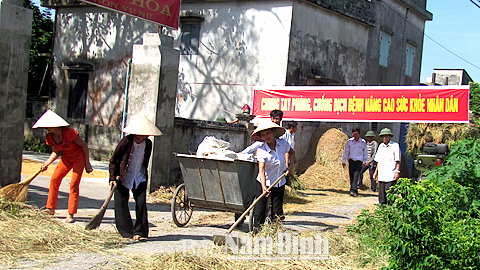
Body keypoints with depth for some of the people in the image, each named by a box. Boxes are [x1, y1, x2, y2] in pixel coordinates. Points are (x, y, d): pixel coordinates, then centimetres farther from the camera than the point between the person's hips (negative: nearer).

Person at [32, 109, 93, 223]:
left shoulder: (68, 132, -29)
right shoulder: (49, 137, -8)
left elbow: (84, 145, -19)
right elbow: (56, 152, 7)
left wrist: (87, 163, -15)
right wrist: (46, 164, -7)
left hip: (79, 156, -7)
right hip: (67, 157, 7)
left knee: (74, 184, -11)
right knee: (54, 179, -1)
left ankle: (71, 214, -4)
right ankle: (50, 208, 12)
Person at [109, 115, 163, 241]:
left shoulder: (148, 144, -3)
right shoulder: (126, 142, -15)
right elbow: (113, 161, -8)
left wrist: (144, 174, 13)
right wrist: (113, 178, -13)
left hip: (140, 178, 3)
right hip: (123, 178, -3)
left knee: (141, 203, -6)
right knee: (121, 204, -3)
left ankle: (140, 232, 2)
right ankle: (127, 232, 9)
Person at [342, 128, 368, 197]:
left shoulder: (363, 142, -1)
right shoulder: (349, 141, 3)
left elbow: (365, 153, 8)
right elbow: (346, 151, 11)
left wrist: (364, 162, 5)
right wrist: (344, 161, 9)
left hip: (359, 161, -2)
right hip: (351, 160, 2)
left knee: (356, 175, -15)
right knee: (351, 176, 1)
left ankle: (353, 190, -20)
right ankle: (355, 191, 11)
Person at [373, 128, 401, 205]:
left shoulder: (395, 145, -2)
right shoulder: (381, 146, 15)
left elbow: (398, 160, -2)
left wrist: (398, 172, -9)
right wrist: (376, 171, 17)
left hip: (391, 175, -5)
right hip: (381, 175, 6)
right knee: (381, 194, 8)